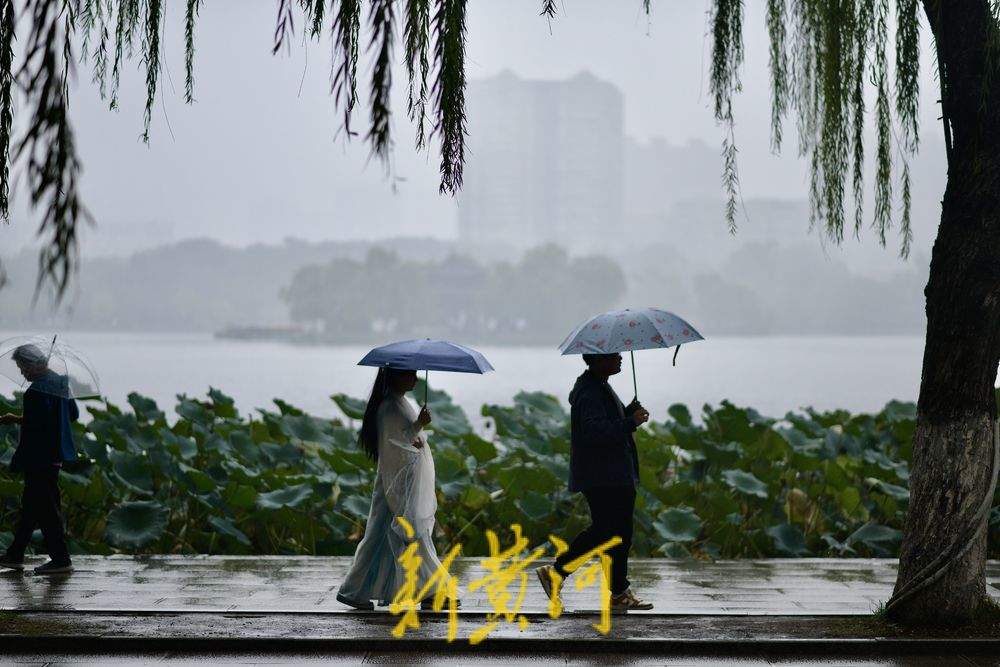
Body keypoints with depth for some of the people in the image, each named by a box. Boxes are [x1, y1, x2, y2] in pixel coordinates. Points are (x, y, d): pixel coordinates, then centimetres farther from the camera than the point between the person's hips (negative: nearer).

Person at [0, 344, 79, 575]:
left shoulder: (37, 391, -20)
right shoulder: (60, 382, 9)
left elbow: (35, 424, -26)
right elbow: (73, 414, 16)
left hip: (40, 458, -10)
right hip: (56, 454, 10)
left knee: (46, 508, -3)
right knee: (31, 504, 17)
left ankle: (61, 560, 1)